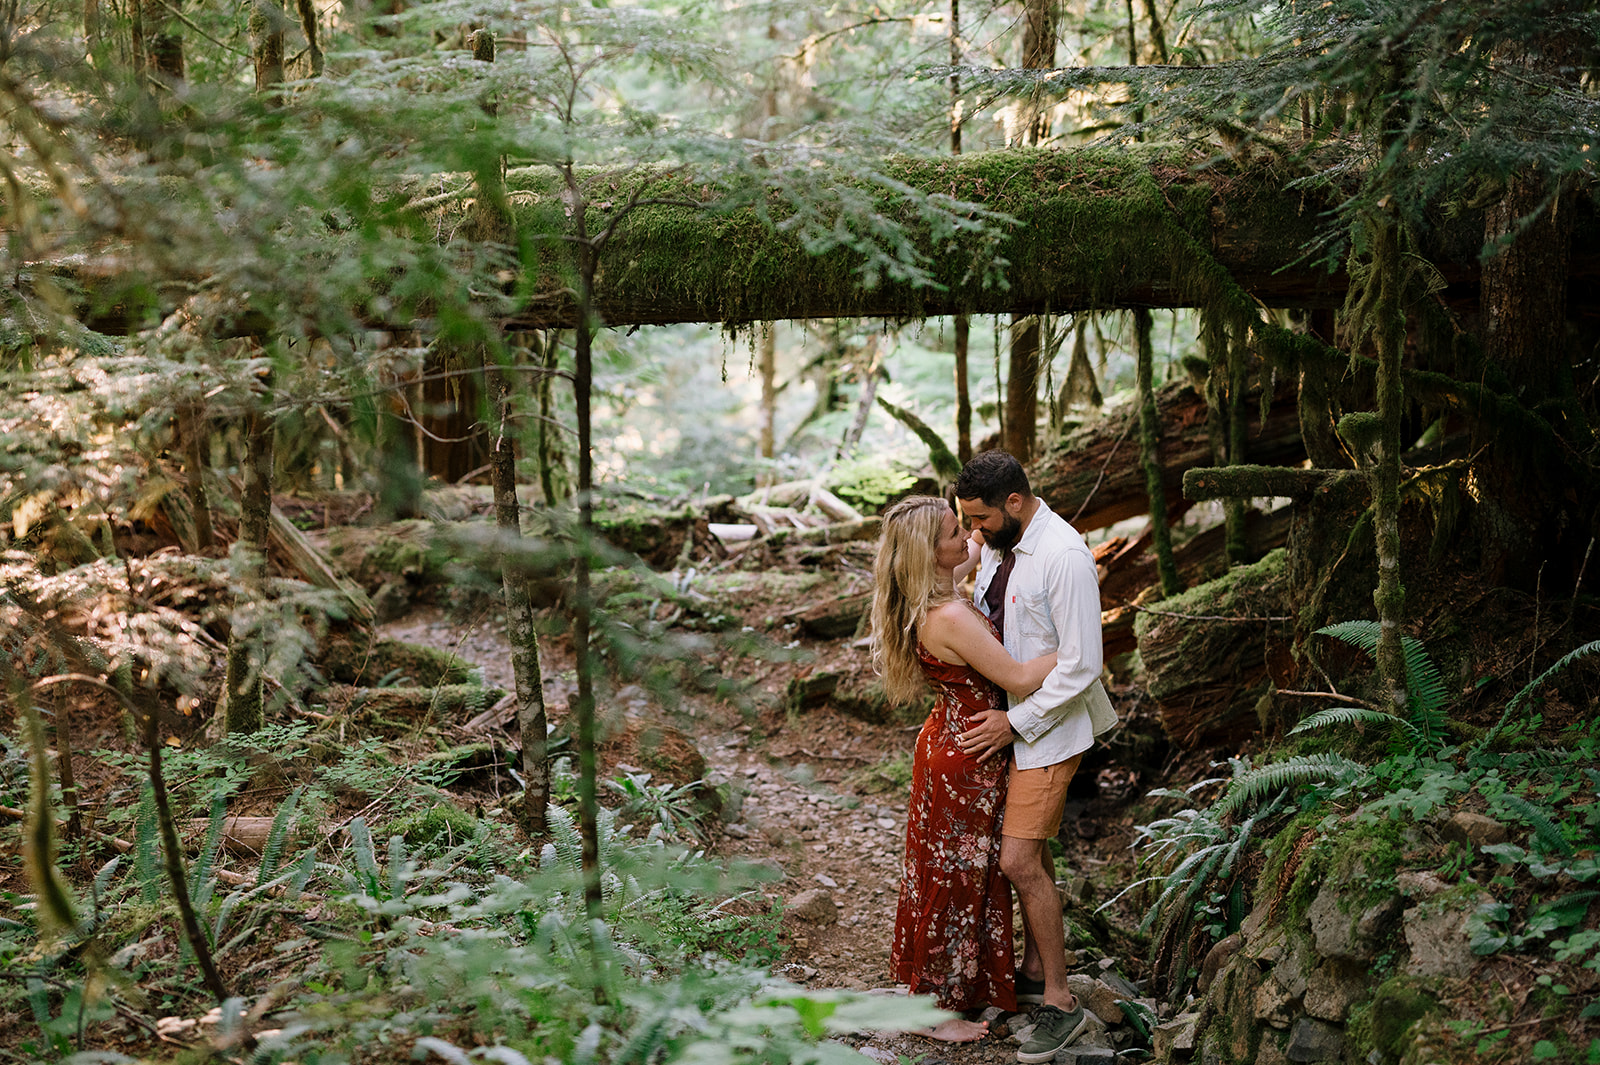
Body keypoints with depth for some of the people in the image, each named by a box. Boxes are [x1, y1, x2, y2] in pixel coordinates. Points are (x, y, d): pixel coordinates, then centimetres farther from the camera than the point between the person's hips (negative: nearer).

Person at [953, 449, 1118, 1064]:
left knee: (1020, 861, -11)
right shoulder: (999, 545, 4)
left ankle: (1060, 1002, 1)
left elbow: (1080, 666, -23)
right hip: (1004, 717, 9)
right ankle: (1033, 970, 32)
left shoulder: (1064, 557, -23)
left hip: (1049, 724, -8)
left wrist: (1014, 722, -18)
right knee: (1028, 851, 18)